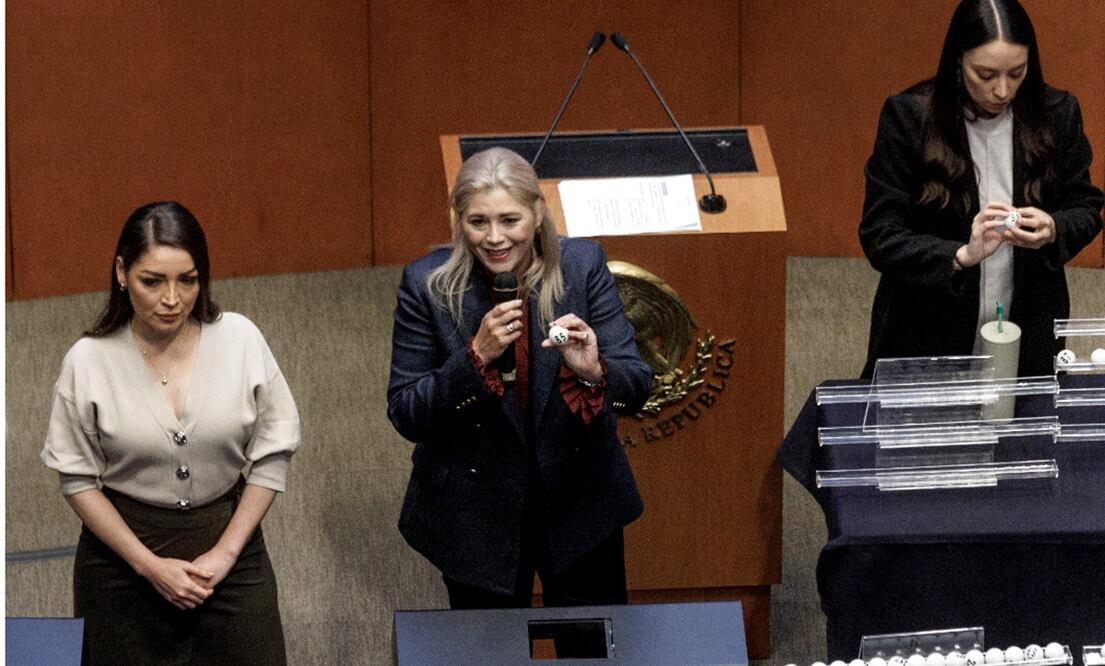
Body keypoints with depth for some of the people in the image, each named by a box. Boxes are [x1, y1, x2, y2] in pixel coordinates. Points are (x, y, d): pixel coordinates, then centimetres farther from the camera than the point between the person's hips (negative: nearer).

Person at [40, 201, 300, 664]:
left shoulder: (240, 339, -8)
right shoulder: (88, 361, -10)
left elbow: (272, 453, -2)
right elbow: (77, 479, -6)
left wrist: (226, 552, -7)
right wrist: (150, 565, -11)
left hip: (228, 534, 1)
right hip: (123, 543, -1)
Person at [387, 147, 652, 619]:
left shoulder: (583, 265, -10)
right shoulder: (428, 285, -13)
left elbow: (636, 387, -10)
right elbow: (404, 415, -12)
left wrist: (593, 372, -33)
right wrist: (476, 357, -26)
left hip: (580, 505, 1)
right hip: (475, 517, -1)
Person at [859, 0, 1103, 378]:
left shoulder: (1056, 114, -8)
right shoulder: (908, 118, -15)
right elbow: (879, 239, -16)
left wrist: (1053, 230, -20)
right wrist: (961, 256, -33)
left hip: (1029, 338, 2)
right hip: (927, 341, -2)